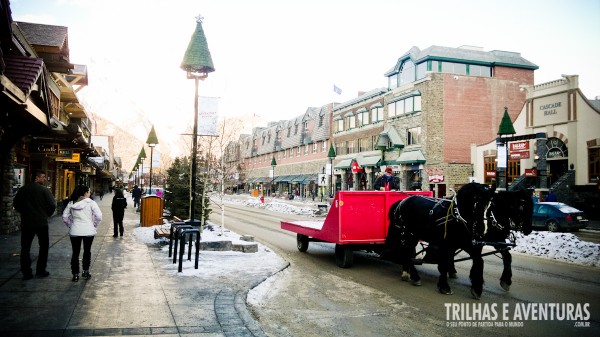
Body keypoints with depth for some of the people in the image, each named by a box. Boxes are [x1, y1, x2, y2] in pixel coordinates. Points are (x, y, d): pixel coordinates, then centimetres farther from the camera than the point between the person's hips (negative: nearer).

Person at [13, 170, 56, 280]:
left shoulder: (23, 189, 3)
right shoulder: (44, 190, -10)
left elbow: (16, 204, 7)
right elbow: (52, 205, -15)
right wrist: (46, 214, 3)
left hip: (26, 223, 3)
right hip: (41, 223, -3)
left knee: (25, 248, 10)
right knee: (44, 246, 12)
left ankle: (26, 273, 9)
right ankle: (40, 271, 14)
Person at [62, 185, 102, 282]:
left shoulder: (71, 203, 3)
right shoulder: (91, 203, -7)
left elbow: (65, 217, 2)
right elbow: (99, 216, -13)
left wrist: (70, 226, 13)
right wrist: (94, 225, 2)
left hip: (74, 231, 2)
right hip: (88, 231, -2)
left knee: (75, 253, 10)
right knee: (87, 251, 15)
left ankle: (75, 274, 12)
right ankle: (85, 271, 20)